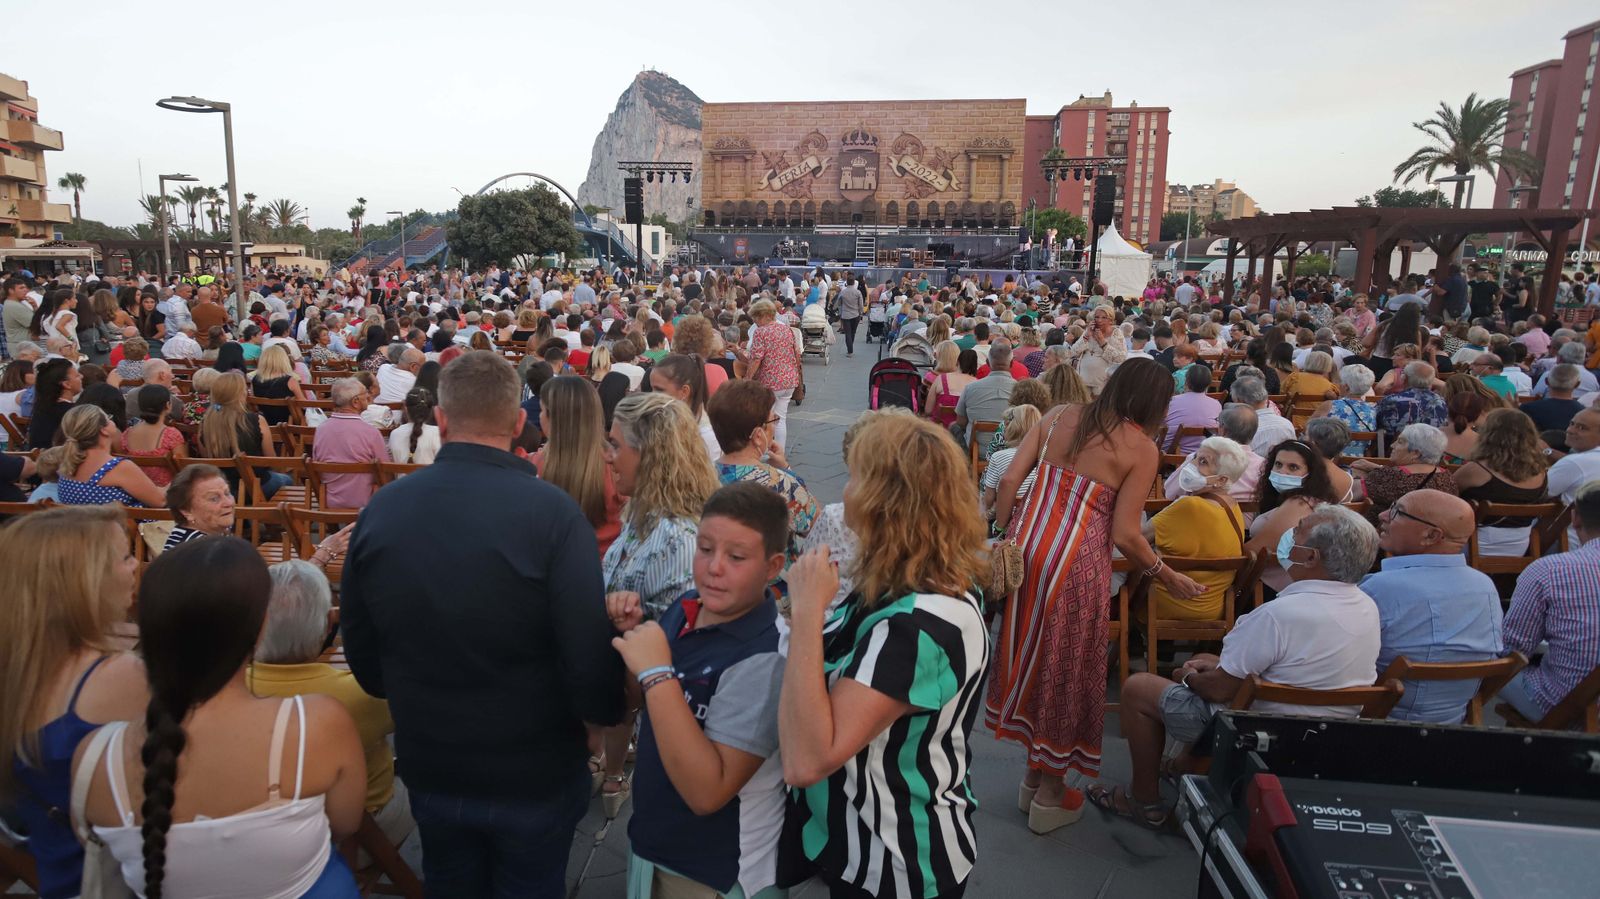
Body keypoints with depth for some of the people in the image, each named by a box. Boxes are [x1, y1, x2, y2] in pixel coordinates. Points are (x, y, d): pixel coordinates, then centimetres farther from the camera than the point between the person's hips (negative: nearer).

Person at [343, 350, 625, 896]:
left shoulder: (381, 509, -10)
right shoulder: (552, 512, -24)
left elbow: (359, 646, 1)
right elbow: (588, 648, -24)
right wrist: (606, 712, -2)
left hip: (429, 768, 4)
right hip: (535, 771, -3)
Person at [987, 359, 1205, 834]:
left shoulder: (1061, 415, 8)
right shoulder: (1142, 448, -5)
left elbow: (1009, 480, 2)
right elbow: (1124, 535, -8)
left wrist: (1005, 534, 13)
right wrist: (1166, 575, 8)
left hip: (1028, 546, 5)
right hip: (1078, 563, -5)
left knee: (1030, 654, 19)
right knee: (1065, 669, 10)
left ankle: (1032, 772, 35)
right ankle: (1050, 794, 26)